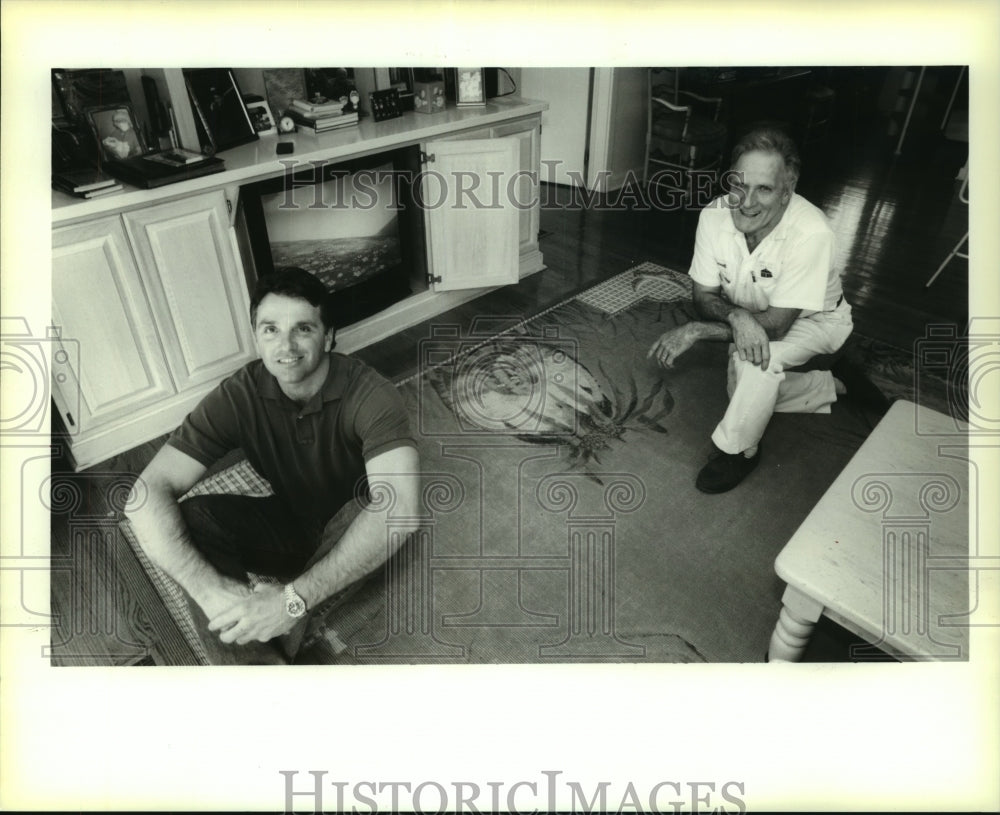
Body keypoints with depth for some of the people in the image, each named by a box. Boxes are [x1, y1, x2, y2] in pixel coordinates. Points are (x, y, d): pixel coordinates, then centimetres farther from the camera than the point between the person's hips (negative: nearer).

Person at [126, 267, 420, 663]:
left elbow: (398, 509, -43)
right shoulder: (239, 395, -17)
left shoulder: (369, 394, -27)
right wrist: (211, 589, -41)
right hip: (289, 523, 3)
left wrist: (293, 600, -48)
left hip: (352, 533, -2)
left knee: (380, 506, -37)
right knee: (192, 520, -24)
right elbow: (148, 493, -25)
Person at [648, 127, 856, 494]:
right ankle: (824, 388, 35)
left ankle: (737, 450, -8)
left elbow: (775, 325, -35)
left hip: (815, 318, -5)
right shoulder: (715, 215, -26)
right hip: (750, 314, 6)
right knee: (749, 393, 8)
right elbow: (703, 296, -16)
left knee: (755, 361, -33)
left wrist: (695, 330, -36)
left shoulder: (811, 233, -39)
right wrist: (736, 315, -39)